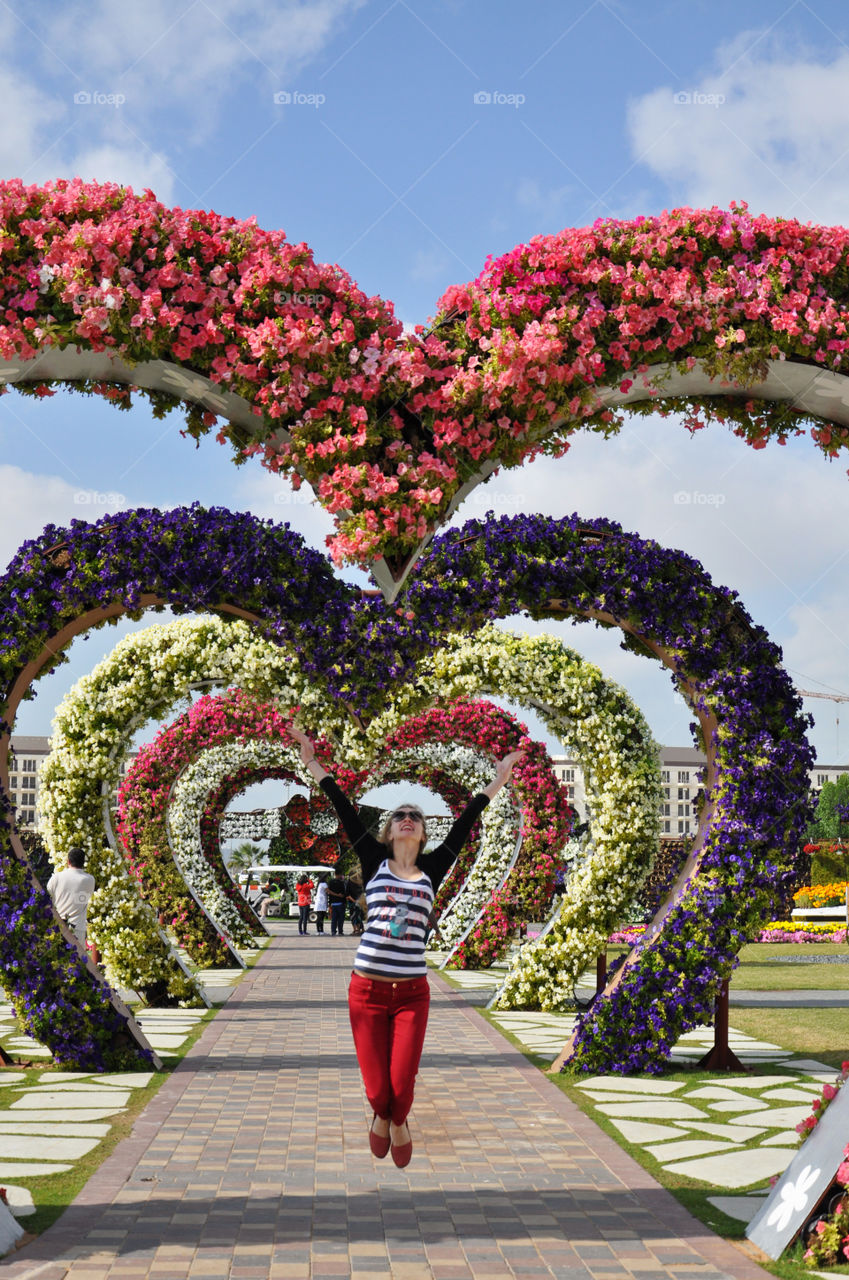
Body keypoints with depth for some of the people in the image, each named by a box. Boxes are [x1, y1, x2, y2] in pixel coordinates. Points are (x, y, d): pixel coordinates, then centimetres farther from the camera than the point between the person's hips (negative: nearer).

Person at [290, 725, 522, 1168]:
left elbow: (463, 824, 12)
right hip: (367, 990, -1)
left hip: (412, 993, 1)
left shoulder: (432, 870, 8)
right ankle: (382, 1117, 37)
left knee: (401, 1086, -4)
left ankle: (398, 1122, 33)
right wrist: (313, 765, 2)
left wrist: (496, 783, 16)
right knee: (377, 1090, 0)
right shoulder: (375, 861, 5)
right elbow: (345, 811, 3)